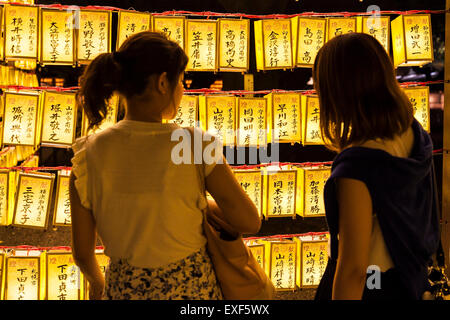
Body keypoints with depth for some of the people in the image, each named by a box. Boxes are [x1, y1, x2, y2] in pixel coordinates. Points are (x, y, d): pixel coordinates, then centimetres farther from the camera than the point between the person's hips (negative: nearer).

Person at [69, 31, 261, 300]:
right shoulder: (195, 145, -18)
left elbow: (82, 251, -2)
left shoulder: (88, 154, -10)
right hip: (191, 288, -2)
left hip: (125, 290, 2)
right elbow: (251, 222, -8)